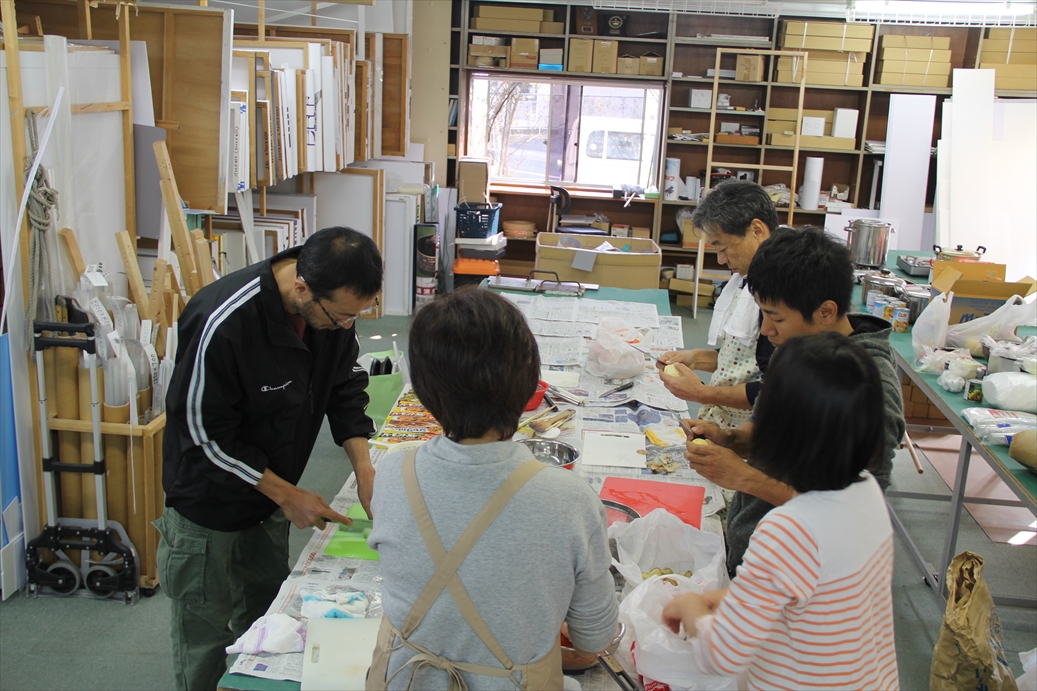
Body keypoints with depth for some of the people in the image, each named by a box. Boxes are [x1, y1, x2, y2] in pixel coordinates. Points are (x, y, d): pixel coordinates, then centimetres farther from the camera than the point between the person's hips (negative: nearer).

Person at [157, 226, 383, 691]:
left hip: (268, 495, 6)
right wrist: (287, 494, -19)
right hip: (210, 505, -6)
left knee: (267, 620, 20)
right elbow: (206, 435, -24)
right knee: (206, 639, 10)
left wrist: (364, 468, -12)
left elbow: (346, 386, 0)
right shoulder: (222, 323, -34)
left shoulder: (336, 304, -14)